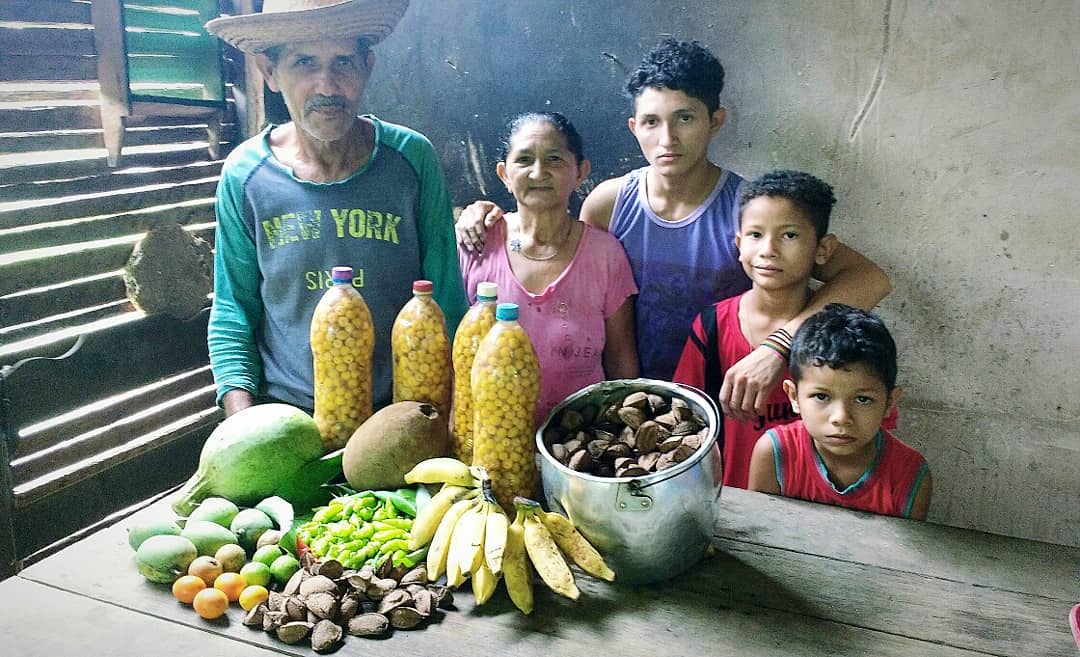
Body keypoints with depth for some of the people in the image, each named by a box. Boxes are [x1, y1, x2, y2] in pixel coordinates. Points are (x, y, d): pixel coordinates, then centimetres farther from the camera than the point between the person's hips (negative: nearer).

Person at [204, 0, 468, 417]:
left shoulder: (411, 157, -8)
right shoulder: (244, 175, -6)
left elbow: (445, 296, -3)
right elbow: (233, 309, 1)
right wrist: (243, 422, -10)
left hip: (401, 411, -1)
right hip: (288, 413, 1)